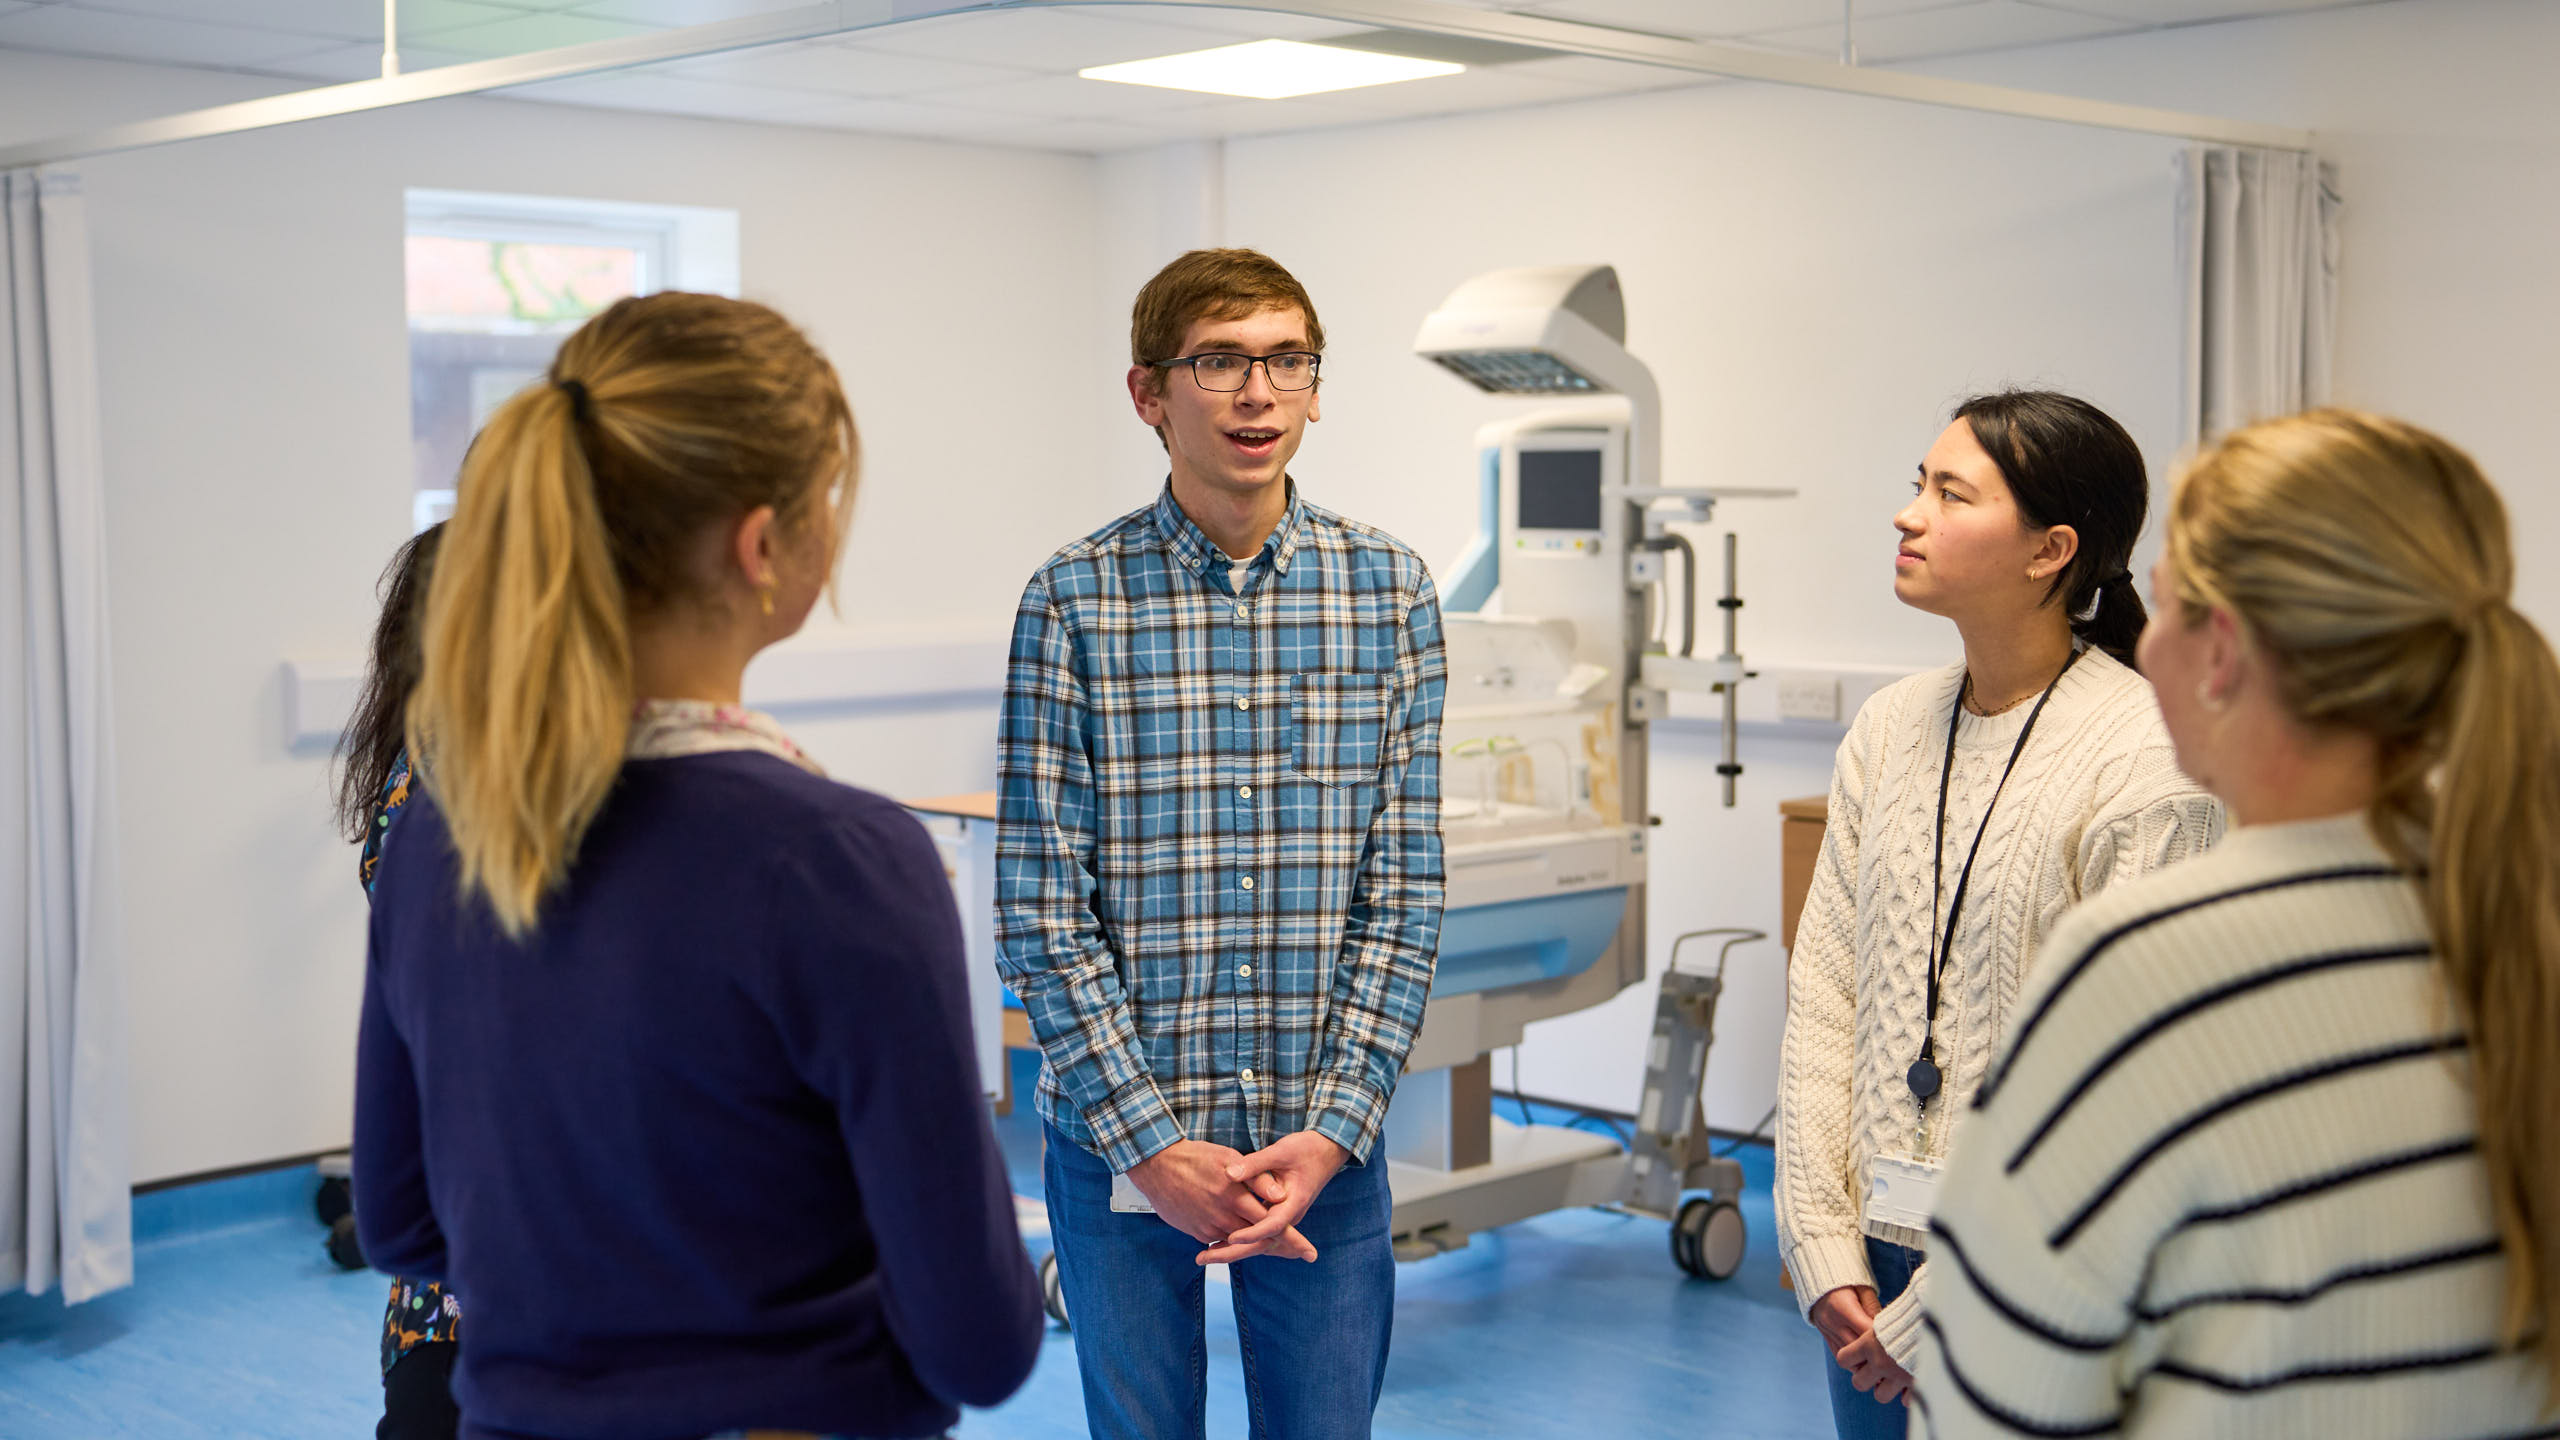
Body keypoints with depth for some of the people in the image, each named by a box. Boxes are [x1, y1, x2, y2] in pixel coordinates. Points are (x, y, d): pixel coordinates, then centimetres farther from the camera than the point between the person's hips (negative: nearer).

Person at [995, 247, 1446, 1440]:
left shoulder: (1388, 592, 0)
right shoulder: (1074, 602, -6)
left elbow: (1403, 893, -1)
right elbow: (1040, 907, -8)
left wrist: (1329, 1132, -9)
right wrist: (1149, 1140, -13)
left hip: (1325, 1144, 2)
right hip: (1119, 1146, -1)